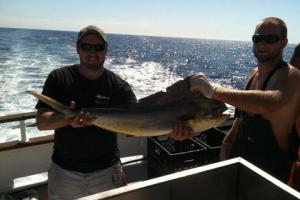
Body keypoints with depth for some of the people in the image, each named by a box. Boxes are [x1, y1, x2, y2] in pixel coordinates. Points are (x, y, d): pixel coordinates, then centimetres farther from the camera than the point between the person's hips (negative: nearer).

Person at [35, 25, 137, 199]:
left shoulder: (119, 86, -8)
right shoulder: (58, 78, -7)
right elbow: (42, 122, -12)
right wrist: (67, 118, -33)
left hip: (106, 170, 0)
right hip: (63, 170, 1)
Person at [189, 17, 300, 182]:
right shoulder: (255, 73, 5)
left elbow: (270, 102, -43)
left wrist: (214, 90, -49)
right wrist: (228, 141, 10)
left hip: (271, 170, -7)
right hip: (240, 158, 7)